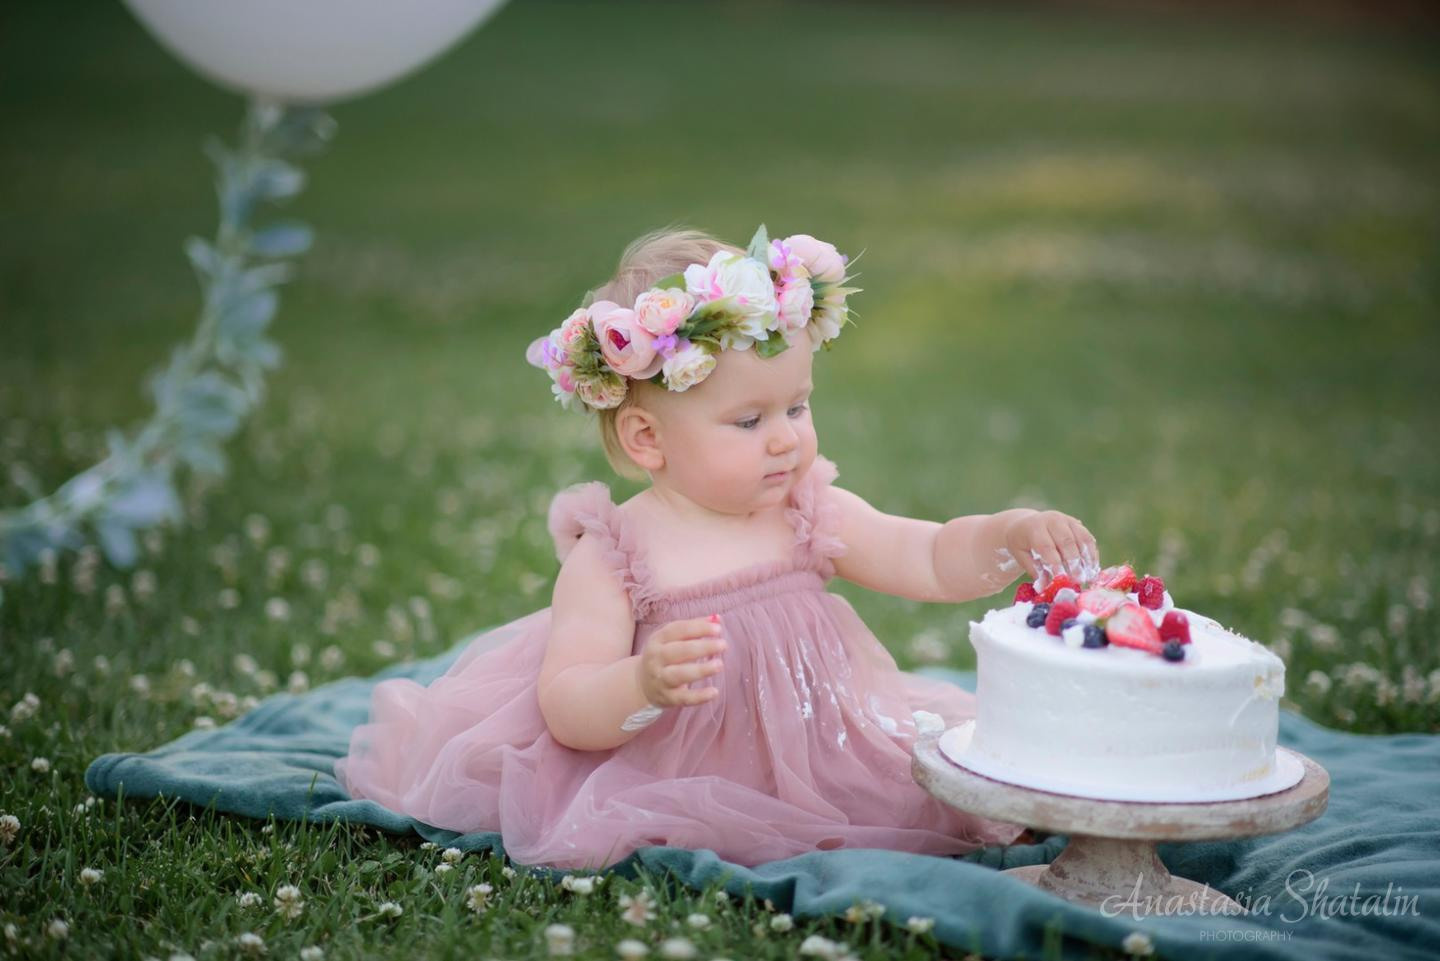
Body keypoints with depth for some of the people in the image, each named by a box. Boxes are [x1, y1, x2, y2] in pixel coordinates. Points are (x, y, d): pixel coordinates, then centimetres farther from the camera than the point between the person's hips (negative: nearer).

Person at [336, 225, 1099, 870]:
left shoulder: (812, 515, 1)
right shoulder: (611, 556, -12)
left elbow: (934, 561, -2)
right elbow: (565, 709, -16)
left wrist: (1012, 536, -23)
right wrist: (644, 683, -37)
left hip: (815, 766, 4)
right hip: (660, 781, -3)